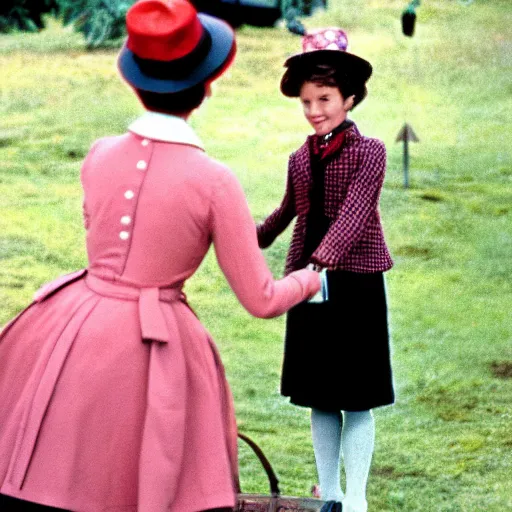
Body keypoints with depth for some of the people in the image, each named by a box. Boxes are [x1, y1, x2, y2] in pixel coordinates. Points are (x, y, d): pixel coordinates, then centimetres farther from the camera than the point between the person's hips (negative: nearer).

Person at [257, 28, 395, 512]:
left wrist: (322, 262, -36)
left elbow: (354, 214, -21)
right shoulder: (301, 158, 9)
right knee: (319, 398, 8)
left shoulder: (368, 152, -8)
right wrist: (258, 237, 43)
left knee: (356, 398, -2)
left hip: (355, 284, -5)